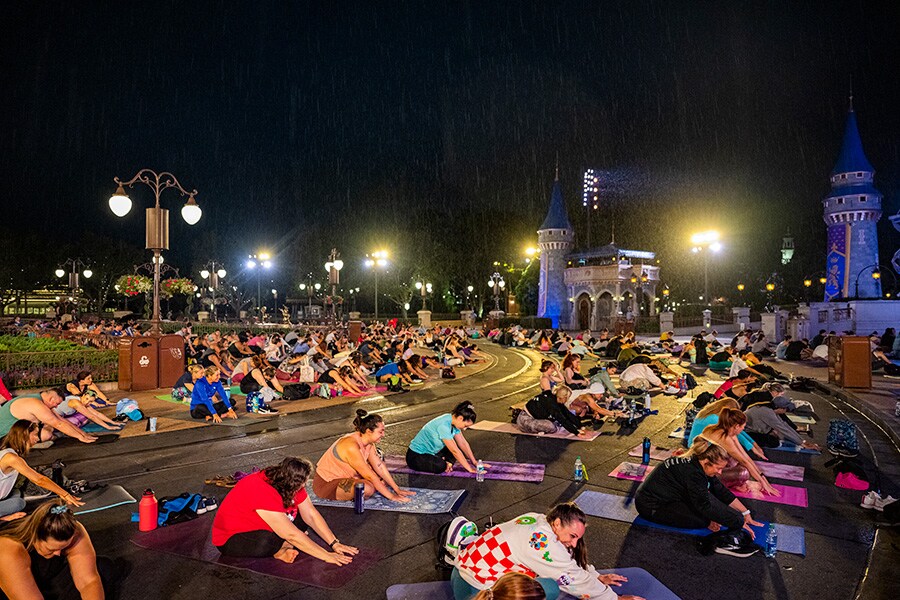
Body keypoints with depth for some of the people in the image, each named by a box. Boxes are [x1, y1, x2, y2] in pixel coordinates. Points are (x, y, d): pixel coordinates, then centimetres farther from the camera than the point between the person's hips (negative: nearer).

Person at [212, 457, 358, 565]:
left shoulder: (290, 484, -10)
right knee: (265, 543, -39)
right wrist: (327, 556, -30)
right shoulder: (264, 493, -36)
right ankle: (279, 550, -9)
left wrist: (335, 544, -13)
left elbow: (311, 514, -7)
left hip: (261, 527, 8)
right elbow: (292, 535, -35)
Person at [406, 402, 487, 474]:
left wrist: (475, 462, 2)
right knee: (441, 466, -33)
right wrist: (470, 469, -24)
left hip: (432, 452, 9)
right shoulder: (443, 426, -31)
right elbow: (455, 451, -28)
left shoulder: (452, 421, -5)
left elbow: (463, 443, 3)